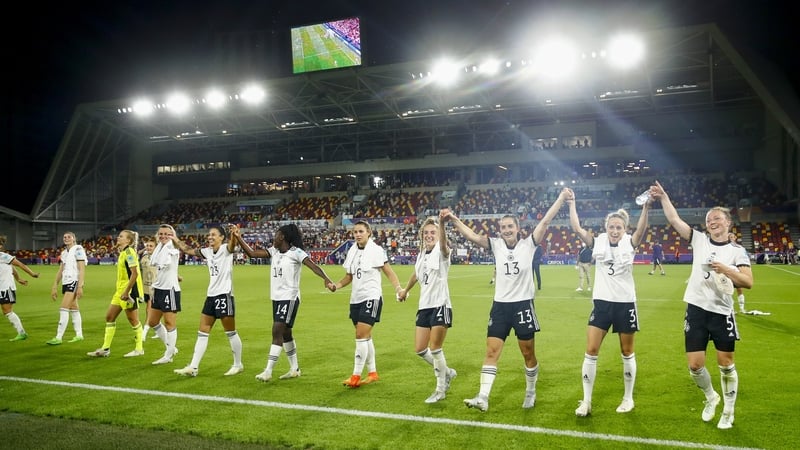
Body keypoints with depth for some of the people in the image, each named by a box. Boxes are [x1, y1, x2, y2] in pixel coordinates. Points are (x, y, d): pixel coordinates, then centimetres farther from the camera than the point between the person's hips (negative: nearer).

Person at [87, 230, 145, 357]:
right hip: (120, 290, 10)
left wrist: (126, 292, -23)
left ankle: (139, 349, 11)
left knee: (133, 320, 0)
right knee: (110, 317, 10)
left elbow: (135, 273, -22)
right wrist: (118, 291, 21)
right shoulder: (122, 253, 14)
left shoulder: (129, 252, -15)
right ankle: (105, 348, 17)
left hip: (129, 290, -10)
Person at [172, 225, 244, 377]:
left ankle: (238, 365, 17)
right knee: (202, 332, 7)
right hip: (211, 296, 8)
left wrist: (234, 234, -54)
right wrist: (175, 240, 20)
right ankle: (193, 367, 10)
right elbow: (188, 250, 23)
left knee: (231, 333, 3)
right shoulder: (207, 252, 10)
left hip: (224, 295, -8)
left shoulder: (225, 249, -10)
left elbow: (232, 244, -33)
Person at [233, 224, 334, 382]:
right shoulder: (274, 251, 9)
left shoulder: (296, 252, -12)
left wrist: (326, 279, -36)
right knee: (285, 334, 14)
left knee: (277, 332, -11)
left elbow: (313, 266, -22)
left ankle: (268, 371, -6)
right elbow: (252, 253, 8)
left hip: (289, 298, -8)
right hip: (277, 298, 8)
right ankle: (295, 369, 26)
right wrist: (239, 238, 0)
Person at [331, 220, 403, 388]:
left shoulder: (376, 250, -8)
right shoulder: (352, 251, 8)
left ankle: (356, 376, -3)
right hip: (355, 298, 6)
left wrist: (398, 288, -22)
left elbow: (389, 273, -7)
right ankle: (372, 373, 24)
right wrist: (336, 285, -4)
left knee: (361, 336, -10)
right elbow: (349, 276, 15)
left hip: (371, 297, -6)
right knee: (365, 337, 12)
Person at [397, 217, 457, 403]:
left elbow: (443, 242, -34)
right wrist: (405, 290, 46)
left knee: (434, 347, -5)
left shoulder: (441, 251, -9)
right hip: (424, 306, 7)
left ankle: (441, 390, 14)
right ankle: (447, 373, 31)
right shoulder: (421, 255, 12)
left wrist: (442, 222, -54)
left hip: (440, 305, -7)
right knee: (420, 349, 6)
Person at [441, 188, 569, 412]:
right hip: (500, 306, 2)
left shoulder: (528, 244, -4)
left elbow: (545, 221, -10)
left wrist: (561, 198, -14)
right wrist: (453, 220, -22)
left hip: (523, 305, -2)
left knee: (528, 353, 11)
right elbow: (472, 236, -9)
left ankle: (530, 393, 31)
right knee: (491, 351, -4)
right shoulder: (496, 245, 1)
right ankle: (483, 397, -6)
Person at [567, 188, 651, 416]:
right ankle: (586, 401, 8)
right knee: (591, 351, -2)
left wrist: (646, 208, -41)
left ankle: (628, 398, 27)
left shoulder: (630, 243, -5)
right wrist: (571, 204, -21)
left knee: (627, 352, 11)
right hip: (601, 303, 1)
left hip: (625, 303, -1)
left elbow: (641, 229, -25)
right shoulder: (597, 243, -2)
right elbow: (577, 228, -14)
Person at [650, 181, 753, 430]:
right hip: (696, 310, 2)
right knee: (695, 365, 2)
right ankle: (711, 397, 32)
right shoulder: (699, 240, 5)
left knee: (726, 363, 6)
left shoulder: (736, 251, 0)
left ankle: (728, 412, 25)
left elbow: (748, 282, -9)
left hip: (722, 313, -2)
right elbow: (675, 220, 2)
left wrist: (726, 270, -22)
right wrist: (663, 197, -3)